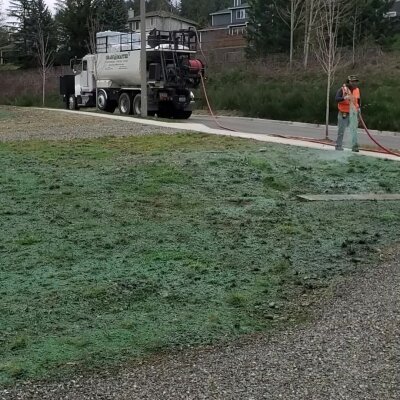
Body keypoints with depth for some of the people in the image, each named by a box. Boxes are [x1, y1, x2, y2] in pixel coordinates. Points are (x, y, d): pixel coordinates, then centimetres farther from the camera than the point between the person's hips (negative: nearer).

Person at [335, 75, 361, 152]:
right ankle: (338, 146, 18)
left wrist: (359, 107, 9)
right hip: (343, 114, -4)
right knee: (341, 131, 6)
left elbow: (359, 99, 22)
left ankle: (355, 146, 1)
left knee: (354, 130, -1)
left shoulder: (357, 90, 7)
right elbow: (337, 99, -22)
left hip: (353, 114, 4)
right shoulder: (342, 90, -11)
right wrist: (344, 98, -37)